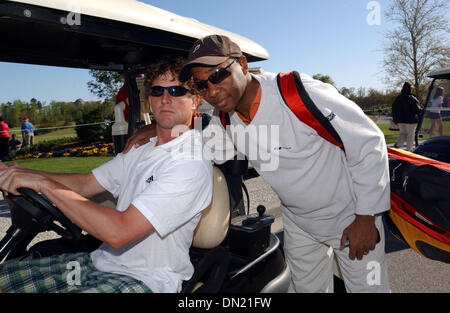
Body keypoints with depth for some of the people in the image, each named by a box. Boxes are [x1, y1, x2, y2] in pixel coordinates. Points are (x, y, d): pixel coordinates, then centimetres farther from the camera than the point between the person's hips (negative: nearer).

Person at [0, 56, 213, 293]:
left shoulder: (191, 162, -21)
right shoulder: (141, 149, 10)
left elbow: (119, 231, -27)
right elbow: (86, 184, 10)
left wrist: (44, 183, -20)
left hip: (144, 280, -7)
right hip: (102, 260, 8)